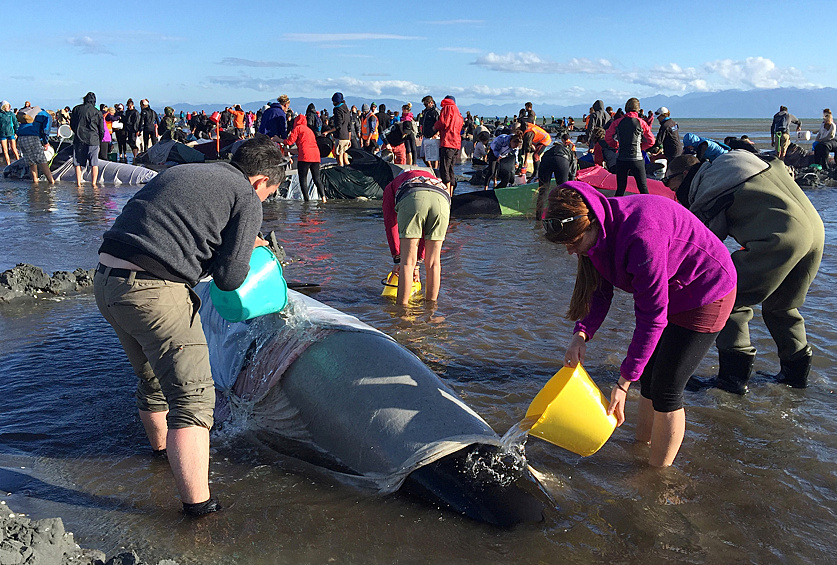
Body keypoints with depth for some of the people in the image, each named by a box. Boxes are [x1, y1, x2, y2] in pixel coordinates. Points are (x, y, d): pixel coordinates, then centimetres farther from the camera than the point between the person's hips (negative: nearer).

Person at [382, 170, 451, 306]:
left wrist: (397, 259, 26)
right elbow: (425, 233, 43)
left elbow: (390, 224, 26)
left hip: (412, 198, -3)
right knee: (433, 262, 14)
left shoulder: (390, 187, 38)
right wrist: (417, 263, 44)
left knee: (407, 261, 4)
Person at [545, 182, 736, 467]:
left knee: (665, 390, -6)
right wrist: (581, 333, -21)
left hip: (706, 296, -9)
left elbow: (652, 314, -33)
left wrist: (625, 381, -29)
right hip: (671, 292, 9)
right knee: (649, 376, 14)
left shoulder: (641, 235, -37)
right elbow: (600, 289, -2)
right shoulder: (602, 231, -10)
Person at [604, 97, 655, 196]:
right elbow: (651, 141, 0)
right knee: (643, 187, 5)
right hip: (637, 159, -1)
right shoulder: (641, 123, -2)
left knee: (620, 188, 8)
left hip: (621, 159, 1)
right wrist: (640, 147, 14)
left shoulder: (617, 122, 1)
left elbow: (608, 137, 4)